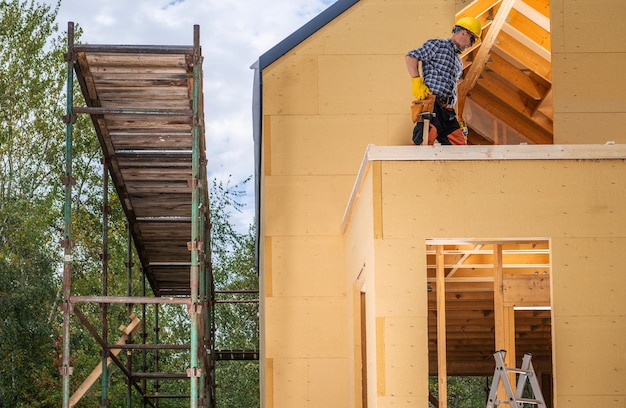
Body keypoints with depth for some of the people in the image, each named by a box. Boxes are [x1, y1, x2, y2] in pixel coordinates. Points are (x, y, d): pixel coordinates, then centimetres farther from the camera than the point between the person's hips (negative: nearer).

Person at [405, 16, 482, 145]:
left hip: (447, 111, 8)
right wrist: (417, 82, -13)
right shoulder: (438, 45, 6)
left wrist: (458, 116, 24)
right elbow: (411, 56, -3)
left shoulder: (458, 63, 30)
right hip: (432, 105, -8)